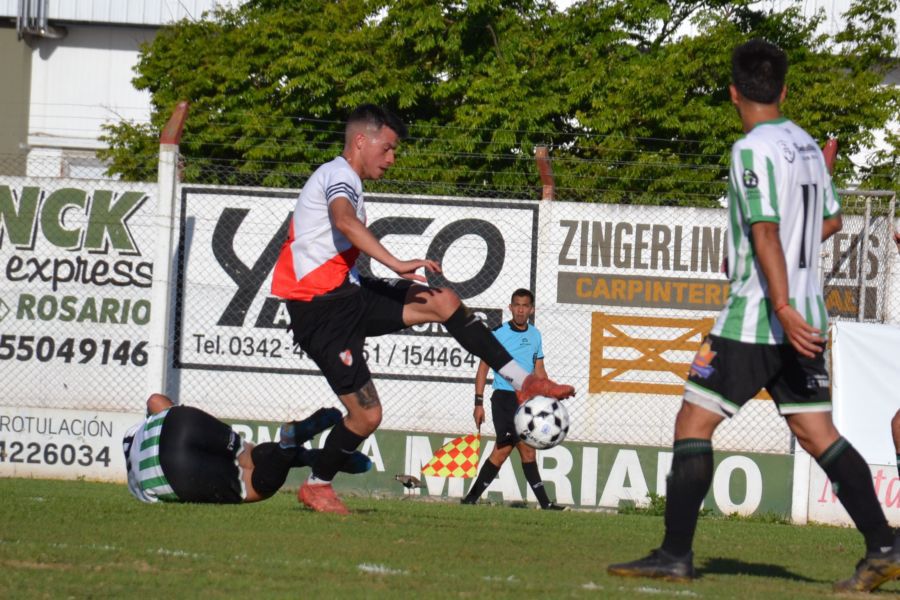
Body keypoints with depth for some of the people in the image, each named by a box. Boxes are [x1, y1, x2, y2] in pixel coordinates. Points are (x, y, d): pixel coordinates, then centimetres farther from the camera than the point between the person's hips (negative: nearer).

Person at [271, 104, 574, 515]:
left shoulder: (338, 179, 22)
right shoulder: (340, 175, -12)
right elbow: (344, 221, -34)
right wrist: (397, 265, -42)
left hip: (346, 294, 10)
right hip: (321, 308, -10)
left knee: (444, 302, -5)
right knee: (367, 414, -10)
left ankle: (523, 381, -4)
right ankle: (316, 486, 12)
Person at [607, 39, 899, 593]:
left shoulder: (753, 150, -13)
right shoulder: (807, 145, 11)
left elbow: (766, 232, -21)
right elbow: (831, 219, 24)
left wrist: (782, 306, -27)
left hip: (756, 318, -8)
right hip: (805, 316, 8)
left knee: (694, 422, -2)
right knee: (817, 433, 6)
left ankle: (675, 555, -4)